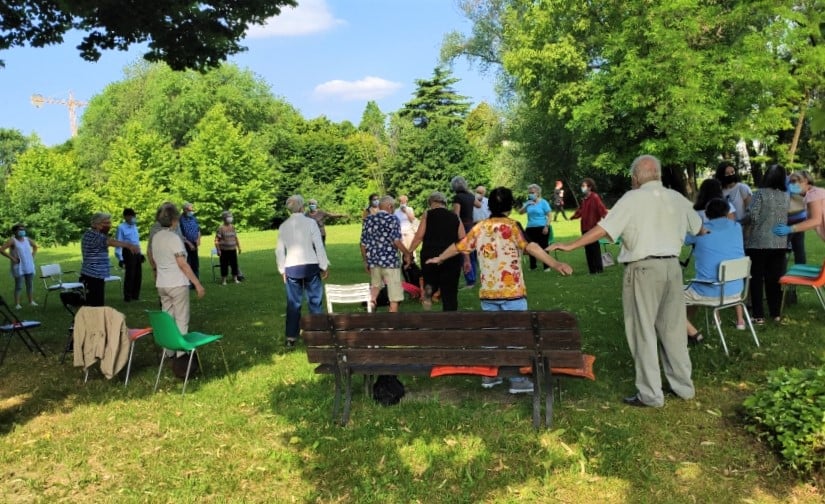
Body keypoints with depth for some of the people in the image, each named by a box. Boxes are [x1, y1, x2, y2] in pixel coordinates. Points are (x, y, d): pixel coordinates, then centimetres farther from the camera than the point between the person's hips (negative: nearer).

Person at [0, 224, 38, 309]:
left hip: (29, 266, 5)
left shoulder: (27, 239, 7)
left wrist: (33, 255, 12)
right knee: (19, 286, -3)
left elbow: (35, 246, 26)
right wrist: (12, 258, -16)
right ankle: (17, 304, 3)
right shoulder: (12, 241, -9)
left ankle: (31, 301, 20)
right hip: (19, 267, -5)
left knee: (30, 285, 11)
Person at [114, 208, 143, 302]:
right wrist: (120, 258, -16)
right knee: (129, 275, -5)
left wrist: (140, 253, 19)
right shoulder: (121, 227, -9)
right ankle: (127, 296, 7)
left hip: (137, 252, 8)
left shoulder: (134, 227, 15)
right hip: (128, 252, -8)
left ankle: (135, 295, 23)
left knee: (138, 274, 11)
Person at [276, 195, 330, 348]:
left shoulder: (283, 226, 4)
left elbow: (279, 250, 7)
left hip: (291, 268, 3)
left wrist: (282, 270, 16)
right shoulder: (310, 222, -7)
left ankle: (291, 337, 10)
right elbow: (319, 246, -7)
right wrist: (324, 266, 1)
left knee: (293, 303, 8)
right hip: (310, 265, -3)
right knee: (314, 301, 8)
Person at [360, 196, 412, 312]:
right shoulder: (392, 219, -6)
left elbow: (363, 243, 9)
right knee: (394, 295, 5)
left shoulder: (368, 219, 8)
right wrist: (407, 254, -4)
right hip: (390, 261, -5)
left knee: (375, 286, 25)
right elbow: (396, 241, -17)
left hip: (373, 260, 5)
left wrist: (366, 261, 19)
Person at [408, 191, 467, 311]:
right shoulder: (455, 217, 11)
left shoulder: (427, 215, 5)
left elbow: (419, 236, -3)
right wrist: (467, 260, 10)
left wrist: (409, 252, 4)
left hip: (430, 256, -1)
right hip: (452, 258, 1)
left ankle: (429, 289, -3)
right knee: (450, 292, 6)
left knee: (431, 281, 25)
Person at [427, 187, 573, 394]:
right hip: (512, 292, -5)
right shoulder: (512, 226, -7)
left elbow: (458, 247, 18)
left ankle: (489, 375, 23)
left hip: (487, 292, 5)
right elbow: (530, 247, -22)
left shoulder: (479, 228, 7)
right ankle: (517, 380, 6)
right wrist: (555, 264, -30)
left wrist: (439, 258, 35)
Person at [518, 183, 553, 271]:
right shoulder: (528, 202, 9)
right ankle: (532, 266, 20)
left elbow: (549, 215, -6)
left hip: (542, 228, -4)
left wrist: (547, 226, -14)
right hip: (530, 228, 5)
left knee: (543, 247, -1)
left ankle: (547, 266, 6)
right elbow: (520, 212, 2)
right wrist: (526, 205, -13)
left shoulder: (543, 202, -4)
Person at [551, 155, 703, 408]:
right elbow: (698, 227, 28)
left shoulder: (633, 199, -8)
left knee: (643, 331, 1)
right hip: (672, 266, 6)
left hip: (644, 268, -6)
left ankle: (650, 394, 6)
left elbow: (603, 229, -15)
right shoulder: (677, 198, 10)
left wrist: (570, 246, -11)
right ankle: (683, 385, 26)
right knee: (673, 328, 16)